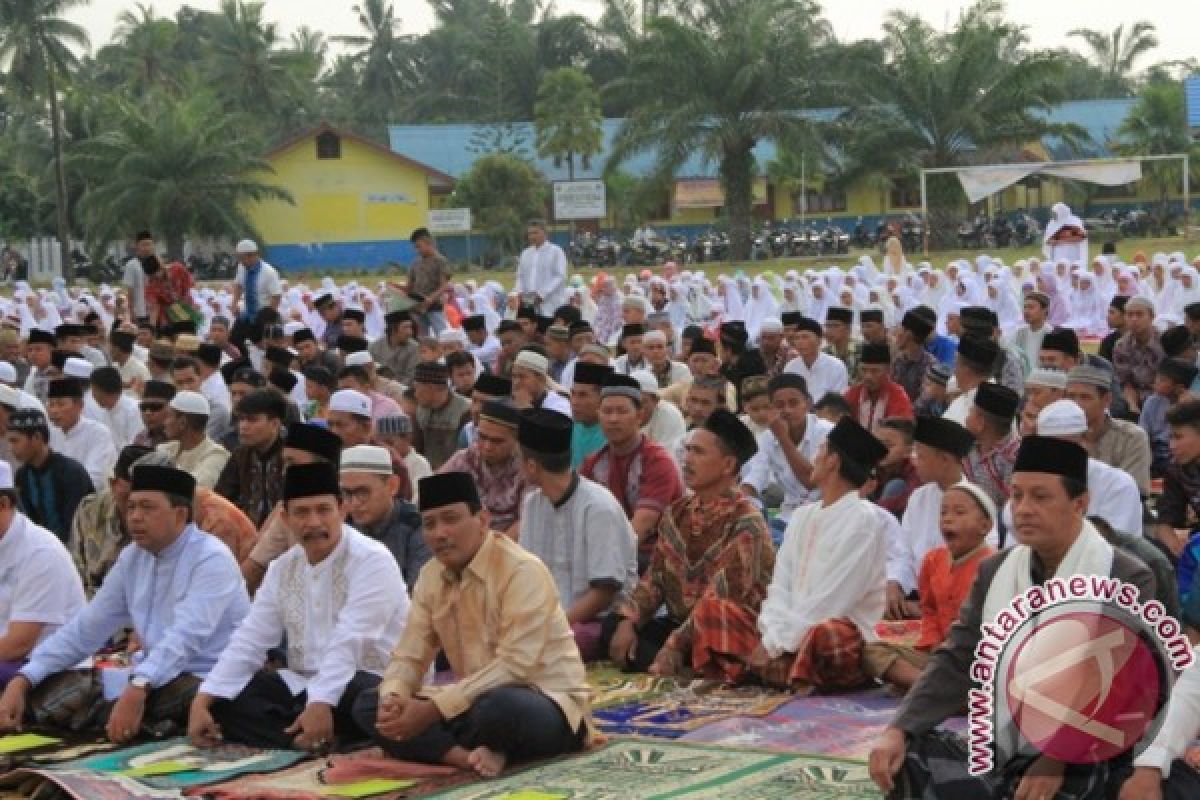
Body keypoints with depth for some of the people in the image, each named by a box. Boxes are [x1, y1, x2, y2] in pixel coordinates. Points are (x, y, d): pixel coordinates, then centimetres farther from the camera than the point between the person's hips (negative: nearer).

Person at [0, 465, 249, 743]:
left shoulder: (211, 559, -13)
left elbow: (184, 636, -28)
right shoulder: (132, 558, 11)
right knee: (40, 689, -10)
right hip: (147, 681, 7)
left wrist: (138, 688, -43)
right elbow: (85, 628, 11)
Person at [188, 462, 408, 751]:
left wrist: (321, 703, -37)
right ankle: (321, 741, -24)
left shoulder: (372, 562, -13)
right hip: (301, 685, 8)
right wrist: (202, 701, -8)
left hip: (364, 686, -7)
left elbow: (348, 644, -24)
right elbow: (248, 642, 5)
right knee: (219, 701, -11)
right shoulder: (282, 569, 9)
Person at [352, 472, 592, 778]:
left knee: (499, 707, -41)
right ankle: (473, 756, -23)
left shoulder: (523, 570, -18)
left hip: (547, 704, -7)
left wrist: (434, 709, -31)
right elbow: (409, 657, 6)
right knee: (368, 705, -6)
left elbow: (515, 665, -26)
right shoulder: (430, 576, 5)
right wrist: (392, 700, -19)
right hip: (476, 704, 7)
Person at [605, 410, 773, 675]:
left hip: (729, 637, -8)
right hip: (679, 624, 8)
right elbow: (655, 578, 9)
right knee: (611, 626, -15)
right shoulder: (677, 513, 9)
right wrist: (628, 621, -8)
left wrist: (675, 644, -24)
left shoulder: (745, 524, -14)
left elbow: (721, 599, -21)